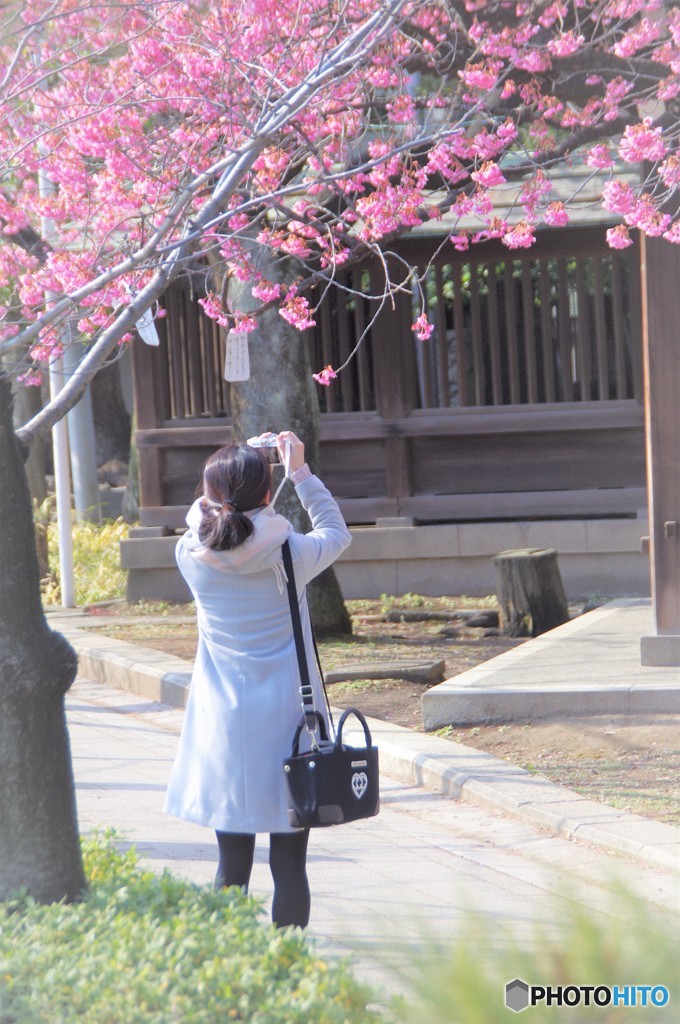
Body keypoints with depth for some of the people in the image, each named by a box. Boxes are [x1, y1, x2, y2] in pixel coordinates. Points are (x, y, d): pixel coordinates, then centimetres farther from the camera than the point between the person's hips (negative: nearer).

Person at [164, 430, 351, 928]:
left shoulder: (192, 554, -5)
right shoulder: (291, 555, -9)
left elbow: (207, 516, 19)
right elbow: (337, 532, 12)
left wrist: (239, 469, 20)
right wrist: (299, 471, 15)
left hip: (224, 729, 2)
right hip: (288, 721, -2)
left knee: (232, 865, 7)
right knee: (290, 865, 3)